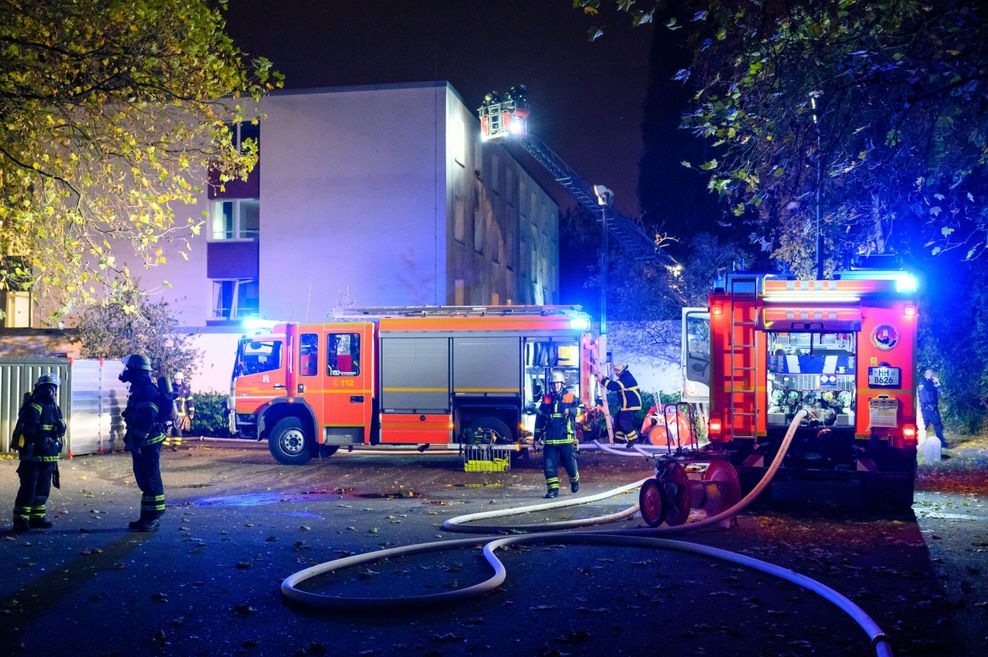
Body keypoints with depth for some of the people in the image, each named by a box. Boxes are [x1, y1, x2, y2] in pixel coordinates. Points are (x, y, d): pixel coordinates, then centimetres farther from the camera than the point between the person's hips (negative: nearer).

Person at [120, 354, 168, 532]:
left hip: (148, 443, -11)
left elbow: (146, 419, -26)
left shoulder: (146, 390, -17)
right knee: (144, 479, 15)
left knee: (150, 480, -6)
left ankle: (151, 519, -3)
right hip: (142, 444, 11)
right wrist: (132, 439, 24)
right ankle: (147, 517, 22)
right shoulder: (140, 390, 18)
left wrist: (137, 440, -24)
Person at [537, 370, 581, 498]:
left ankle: (575, 480, 36)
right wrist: (537, 436, 13)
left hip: (567, 439, -2)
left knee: (570, 463, 7)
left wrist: (570, 410, -31)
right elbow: (539, 418, 15)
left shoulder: (571, 397, 4)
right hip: (550, 439, 2)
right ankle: (553, 489, 4)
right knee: (549, 466, -4)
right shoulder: (546, 399, 11)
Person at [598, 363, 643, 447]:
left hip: (631, 405, -11)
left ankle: (633, 438, -5)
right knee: (618, 418, 12)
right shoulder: (625, 377, 13)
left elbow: (614, 386, -31)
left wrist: (603, 380, -21)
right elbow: (615, 384, 25)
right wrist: (605, 379, 15)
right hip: (627, 404, 11)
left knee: (623, 421, -13)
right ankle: (620, 437, 18)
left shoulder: (626, 378, -22)